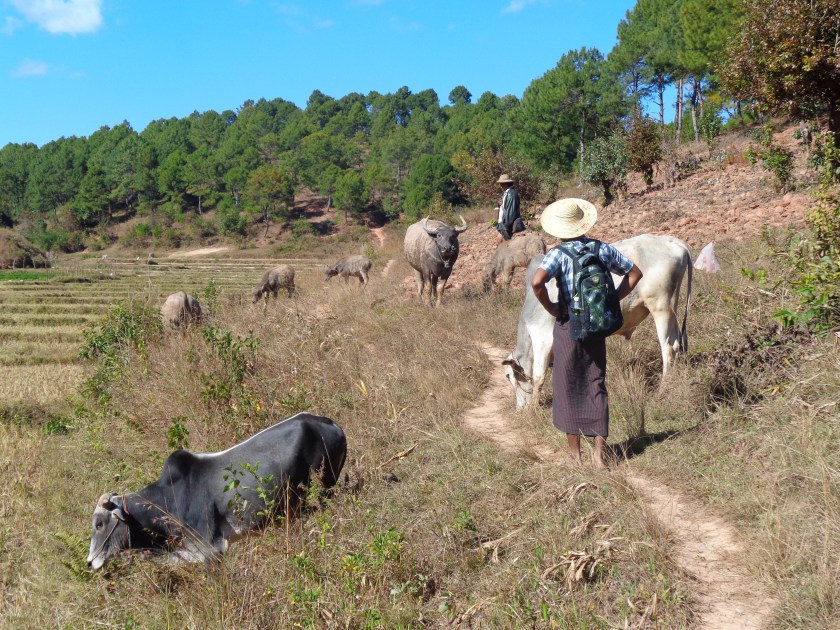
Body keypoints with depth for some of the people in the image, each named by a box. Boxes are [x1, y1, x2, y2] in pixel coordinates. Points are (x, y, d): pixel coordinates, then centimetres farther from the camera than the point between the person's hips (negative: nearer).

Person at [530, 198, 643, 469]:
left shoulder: (559, 254, -12)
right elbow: (635, 273, 13)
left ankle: (575, 453, 14)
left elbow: (537, 282, -28)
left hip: (568, 326, -4)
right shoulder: (603, 250, 3)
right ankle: (599, 454, 6)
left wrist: (551, 308, -12)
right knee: (596, 387, 10)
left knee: (568, 389, 8)